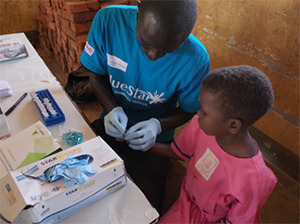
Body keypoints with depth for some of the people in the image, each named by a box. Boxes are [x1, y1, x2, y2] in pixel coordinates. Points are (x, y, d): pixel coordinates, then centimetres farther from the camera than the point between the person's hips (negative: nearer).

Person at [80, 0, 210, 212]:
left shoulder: (196, 59, -25)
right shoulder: (108, 20, -20)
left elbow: (189, 110, -7)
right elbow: (97, 74, -5)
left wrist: (158, 125, -25)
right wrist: (112, 108, -23)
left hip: (152, 138, -1)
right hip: (112, 123, 2)